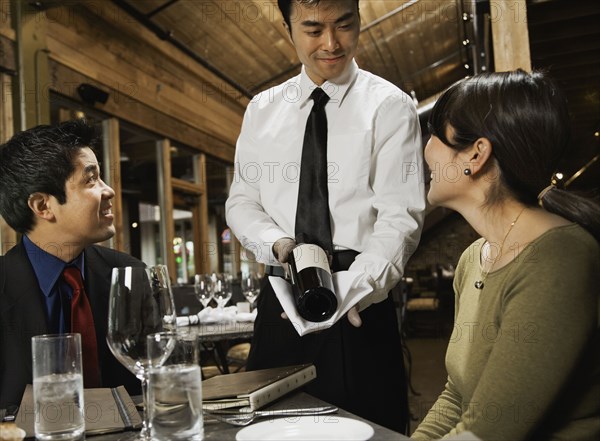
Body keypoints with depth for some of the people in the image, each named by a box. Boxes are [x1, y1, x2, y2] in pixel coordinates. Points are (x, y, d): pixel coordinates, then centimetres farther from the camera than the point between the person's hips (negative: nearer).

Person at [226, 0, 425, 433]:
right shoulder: (262, 109, 11)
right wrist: (277, 243, -9)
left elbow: (400, 216, -10)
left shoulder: (389, 106, -2)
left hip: (360, 299, -3)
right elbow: (241, 202, 12)